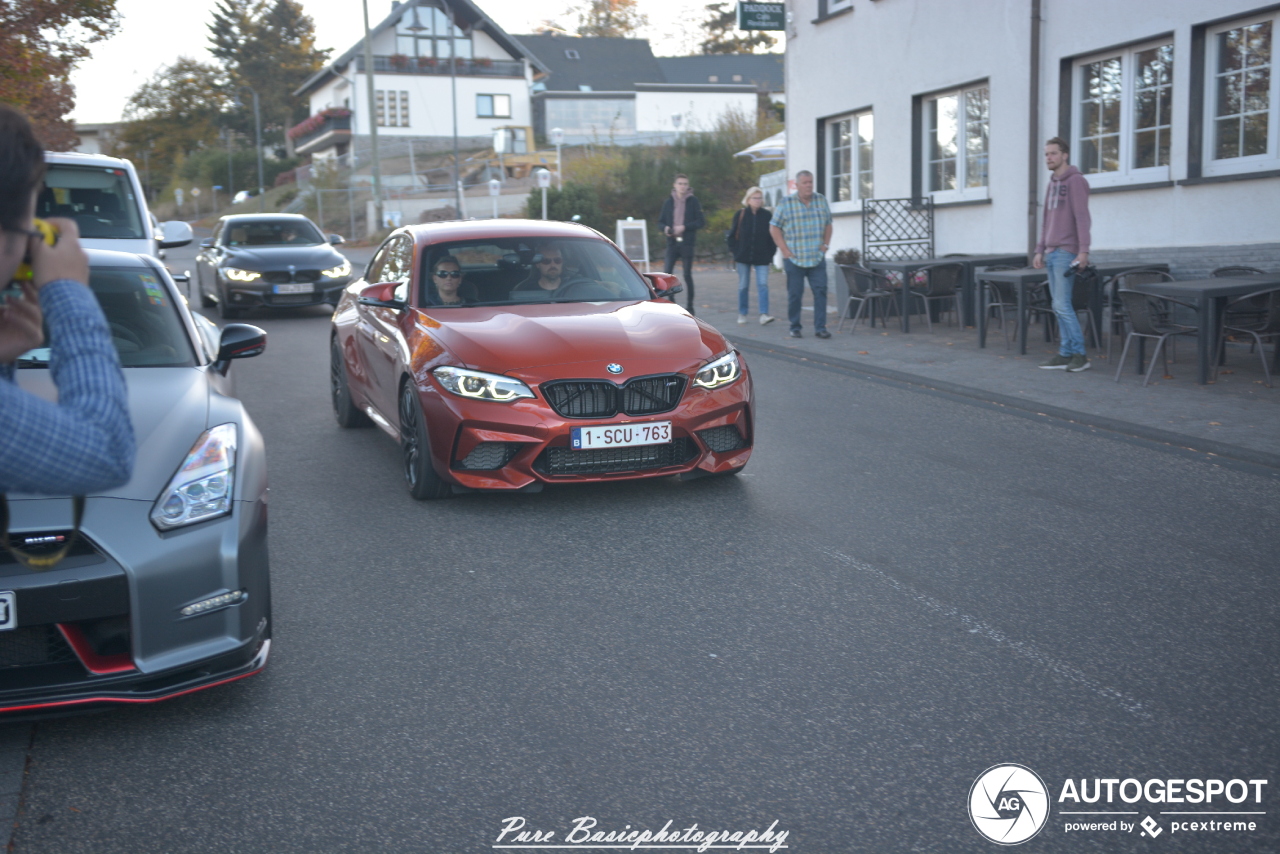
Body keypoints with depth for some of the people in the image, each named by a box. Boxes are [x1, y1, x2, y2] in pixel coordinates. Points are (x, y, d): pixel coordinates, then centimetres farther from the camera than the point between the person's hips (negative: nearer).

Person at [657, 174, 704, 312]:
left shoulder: (693, 201, 0)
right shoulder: (669, 202, 7)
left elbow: (701, 221, -3)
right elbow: (661, 221, 13)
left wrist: (684, 227, -15)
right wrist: (665, 228, -9)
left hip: (687, 242, -2)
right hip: (672, 242, 2)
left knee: (687, 275, 2)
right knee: (666, 273, -8)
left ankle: (689, 306, 11)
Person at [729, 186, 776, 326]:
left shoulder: (767, 216, 2)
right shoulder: (740, 215, 1)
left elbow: (773, 236, 5)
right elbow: (733, 235, 5)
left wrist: (770, 253, -1)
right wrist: (735, 254, 2)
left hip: (762, 258, 0)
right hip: (743, 257, 1)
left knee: (763, 285, -10)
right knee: (743, 286, 7)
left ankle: (764, 315, -15)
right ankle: (742, 314, 18)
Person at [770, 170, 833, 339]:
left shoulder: (821, 200, 8)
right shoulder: (785, 203, -1)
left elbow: (828, 224, 17)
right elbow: (774, 228, 2)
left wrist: (826, 244, 6)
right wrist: (784, 249, -5)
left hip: (817, 257, 2)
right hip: (794, 258, -2)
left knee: (821, 290, -6)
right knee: (795, 294, 2)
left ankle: (820, 328, -3)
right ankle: (794, 327, 14)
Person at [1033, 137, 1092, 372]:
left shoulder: (1075, 181, -6)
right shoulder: (1053, 183, 19)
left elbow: (1082, 217, -13)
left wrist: (1083, 250, -20)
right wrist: (1040, 250, 18)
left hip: (1067, 253, -8)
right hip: (1051, 253, 8)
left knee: (1062, 304, -12)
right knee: (1059, 307, 6)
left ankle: (1079, 354, -7)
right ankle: (1065, 354, 9)